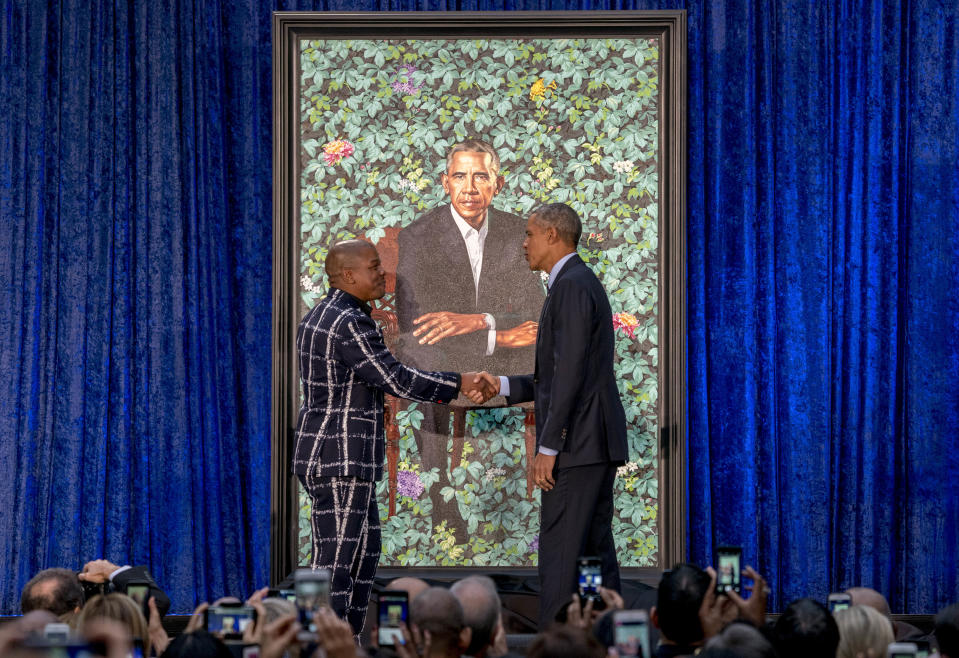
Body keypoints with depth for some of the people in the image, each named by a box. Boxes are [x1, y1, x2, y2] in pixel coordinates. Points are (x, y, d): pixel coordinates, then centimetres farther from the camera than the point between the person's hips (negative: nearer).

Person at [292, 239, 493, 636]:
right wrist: (457, 384, -7)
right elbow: (395, 380, -17)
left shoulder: (320, 318, 14)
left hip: (325, 454, 11)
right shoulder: (350, 323, -18)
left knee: (363, 550, 16)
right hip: (341, 459, -10)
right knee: (336, 561, -7)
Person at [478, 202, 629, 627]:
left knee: (559, 556, -10)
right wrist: (504, 386, 13)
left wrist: (547, 447, -21)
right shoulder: (583, 284, 20)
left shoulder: (571, 286, -13)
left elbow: (571, 373, -20)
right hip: (597, 446, 10)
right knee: (595, 552, 10)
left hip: (578, 444, -10)